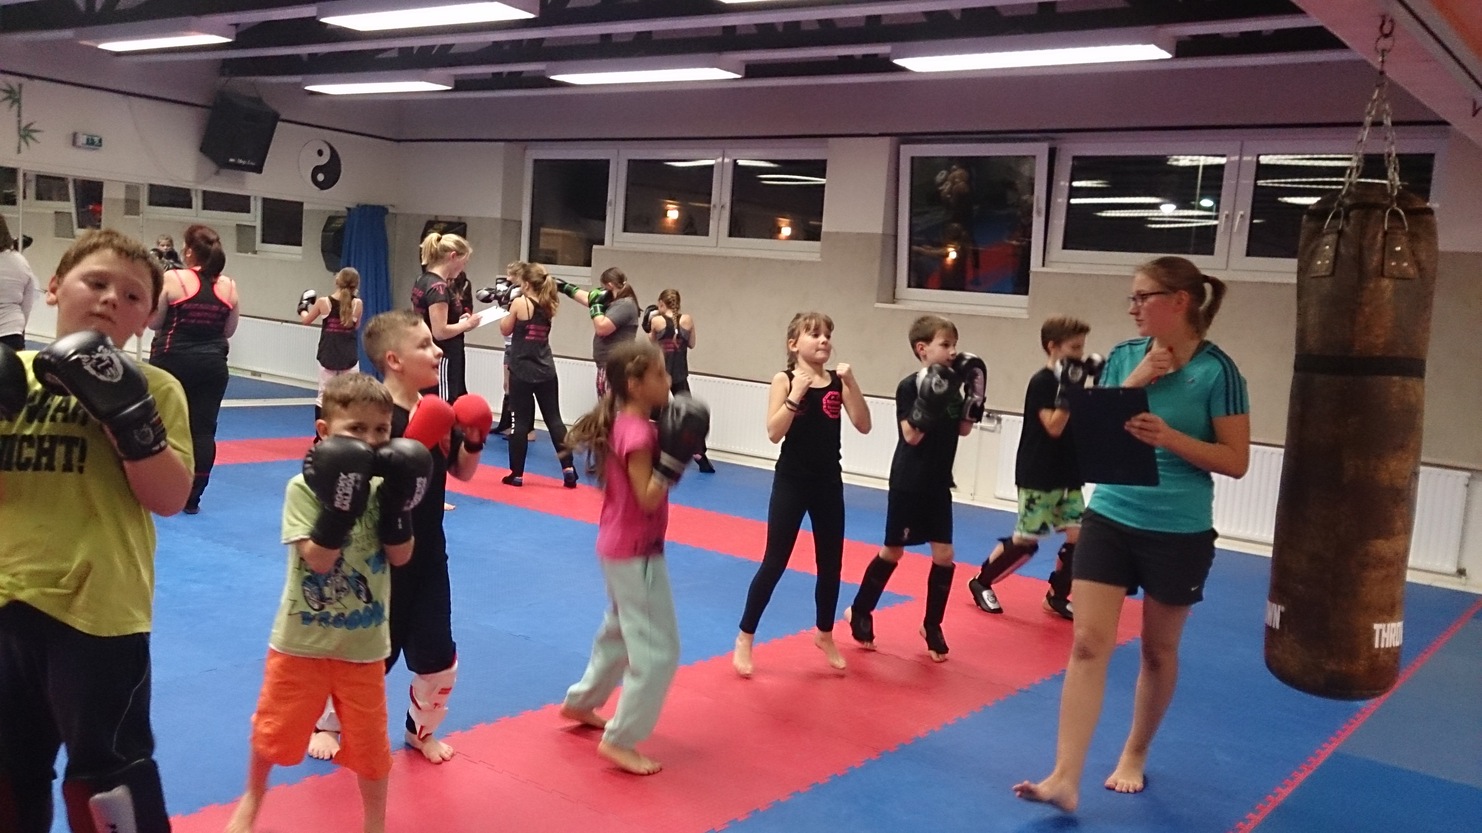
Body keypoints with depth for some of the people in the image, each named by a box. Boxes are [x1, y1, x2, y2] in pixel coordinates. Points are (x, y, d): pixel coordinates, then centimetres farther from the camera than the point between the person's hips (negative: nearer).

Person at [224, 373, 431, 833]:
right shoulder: (303, 488, -16)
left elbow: (400, 556, -7)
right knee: (275, 727, 17)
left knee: (369, 740, 10)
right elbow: (318, 558, -23)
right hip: (302, 638, -2)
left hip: (363, 642, 2)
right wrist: (340, 507, -34)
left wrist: (399, 507, -19)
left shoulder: (384, 487, -5)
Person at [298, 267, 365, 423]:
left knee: (323, 396, 10)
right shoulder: (357, 304, -9)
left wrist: (302, 308, 30)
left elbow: (306, 320, 9)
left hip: (328, 357, 1)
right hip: (349, 358, 0)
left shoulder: (323, 302, -8)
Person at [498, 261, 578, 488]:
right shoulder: (548, 306, 6)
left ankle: (516, 474, 7)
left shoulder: (520, 302, -10)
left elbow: (505, 329, 1)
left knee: (521, 422, 1)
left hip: (522, 371, -5)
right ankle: (568, 468, 3)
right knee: (554, 419, 8)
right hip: (546, 371, 5)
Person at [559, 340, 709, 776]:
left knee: (621, 631, 27)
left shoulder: (623, 422, 6)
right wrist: (674, 458, -28)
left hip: (619, 546, 10)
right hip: (635, 552, -10)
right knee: (658, 650, -3)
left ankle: (580, 703, 42)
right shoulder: (638, 433, -23)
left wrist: (672, 449, 6)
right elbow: (648, 500, -24)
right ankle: (620, 740, 4)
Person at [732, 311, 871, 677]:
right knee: (774, 563, 0)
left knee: (831, 563, 13)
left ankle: (824, 634, 33)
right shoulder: (785, 380, -9)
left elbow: (863, 426, -8)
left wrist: (851, 384, -17)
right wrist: (796, 395, -25)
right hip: (791, 482, -4)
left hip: (829, 483, 4)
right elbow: (774, 433, -18)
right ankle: (745, 637, 14)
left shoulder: (838, 381, 0)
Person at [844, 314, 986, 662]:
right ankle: (860, 612, 23)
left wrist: (975, 395, -1)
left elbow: (963, 429, 10)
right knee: (892, 552, 5)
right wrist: (928, 402, -32)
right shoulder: (909, 386, -14)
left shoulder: (950, 385, 5)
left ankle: (932, 626, 16)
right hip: (908, 483, -6)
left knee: (943, 556, 2)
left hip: (939, 484, 6)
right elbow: (911, 435, -21)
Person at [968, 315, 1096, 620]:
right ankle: (981, 582, 16)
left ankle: (1058, 595, 17)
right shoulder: (1042, 382, -14)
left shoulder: (1069, 379, 8)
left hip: (1068, 475, 7)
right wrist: (1068, 389, -27)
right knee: (1025, 540, -1)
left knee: (1078, 535, 2)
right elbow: (1054, 427, -22)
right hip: (1038, 476, -7)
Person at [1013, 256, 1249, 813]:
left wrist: (1170, 437, -23)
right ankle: (1065, 778, -2)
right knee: (1088, 643, -4)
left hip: (1179, 532, -3)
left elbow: (1236, 461, -10)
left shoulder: (1216, 370, -10)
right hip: (1109, 518, 3)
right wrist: (1134, 383, -12)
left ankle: (1134, 755, 35)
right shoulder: (1124, 357, 2)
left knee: (1158, 650, 13)